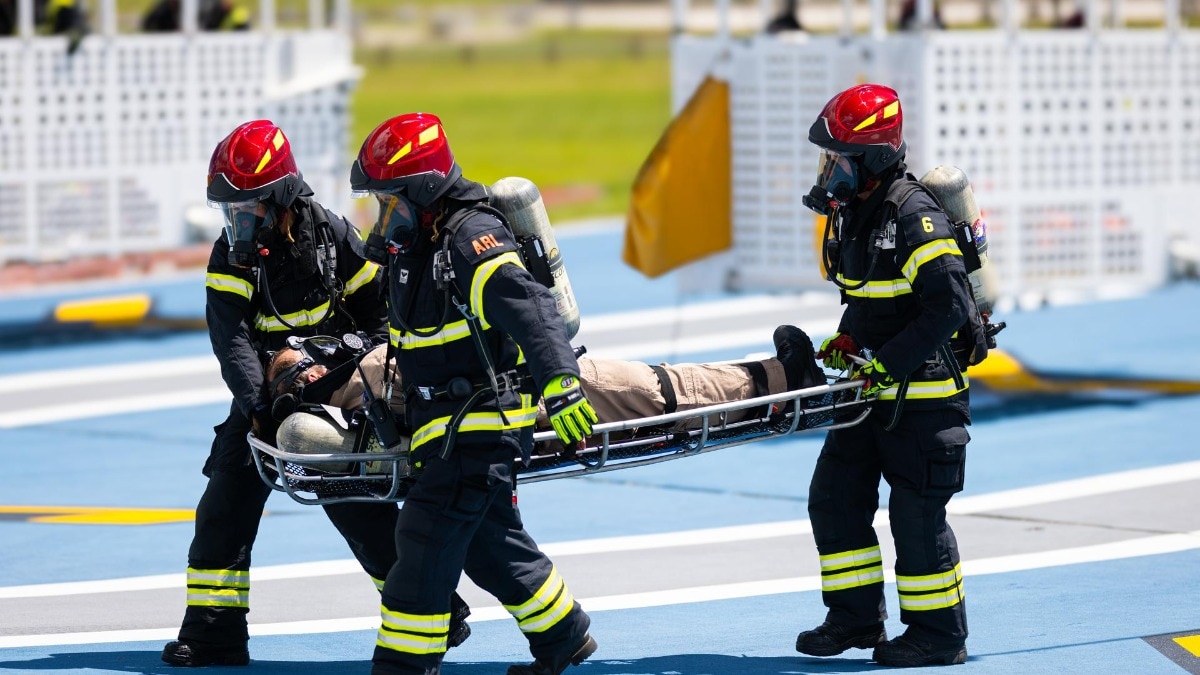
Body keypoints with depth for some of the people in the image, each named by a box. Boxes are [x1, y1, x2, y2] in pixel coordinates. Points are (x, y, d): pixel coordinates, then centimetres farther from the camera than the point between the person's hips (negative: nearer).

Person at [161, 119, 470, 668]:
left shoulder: (332, 236, -10)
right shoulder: (232, 256, -9)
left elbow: (377, 312, 0)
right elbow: (231, 340, -20)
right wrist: (257, 407, -32)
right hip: (265, 400, 2)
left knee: (361, 510, 0)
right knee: (225, 508, -4)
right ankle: (214, 633, 1)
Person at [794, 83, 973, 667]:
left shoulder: (916, 219, -20)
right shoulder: (853, 213, 8)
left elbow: (949, 307, -24)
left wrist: (885, 364, -24)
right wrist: (847, 339, 7)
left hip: (922, 394, -9)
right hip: (872, 388, 9)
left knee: (918, 514, -3)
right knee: (835, 498, 9)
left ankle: (939, 634, 9)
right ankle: (855, 618, 20)